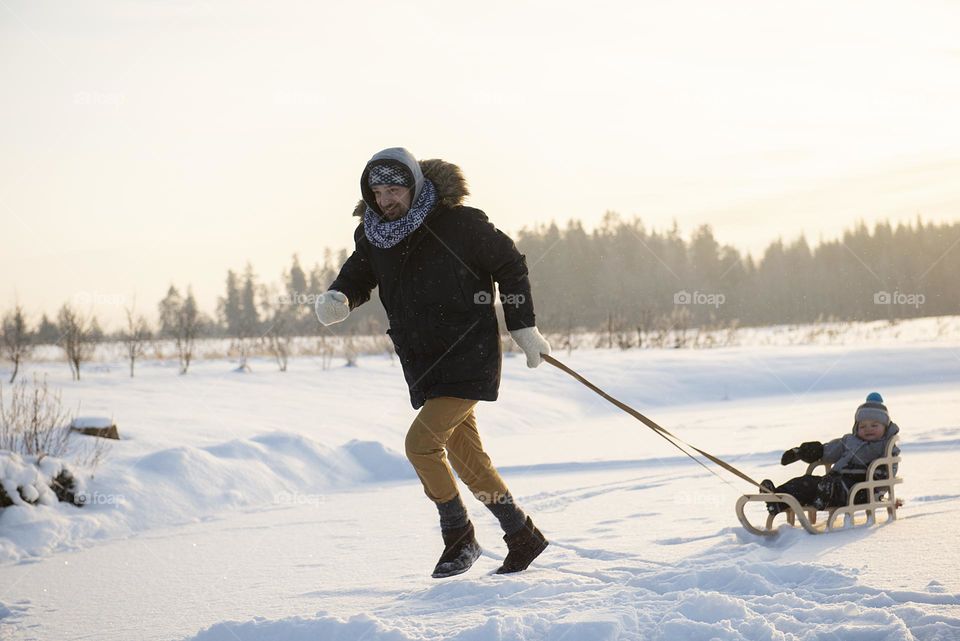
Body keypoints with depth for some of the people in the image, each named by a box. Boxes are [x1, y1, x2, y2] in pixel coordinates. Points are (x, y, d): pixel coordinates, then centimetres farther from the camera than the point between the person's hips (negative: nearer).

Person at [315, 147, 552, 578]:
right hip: (423, 363, 6)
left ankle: (460, 537, 1)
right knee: (467, 459, 11)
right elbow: (358, 275, 14)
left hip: (468, 358, -6)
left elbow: (510, 265, -4)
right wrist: (338, 298, -10)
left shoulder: (458, 223, -15)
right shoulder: (373, 235, 0)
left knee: (421, 441, -17)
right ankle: (524, 538, 24)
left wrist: (523, 327, -4)